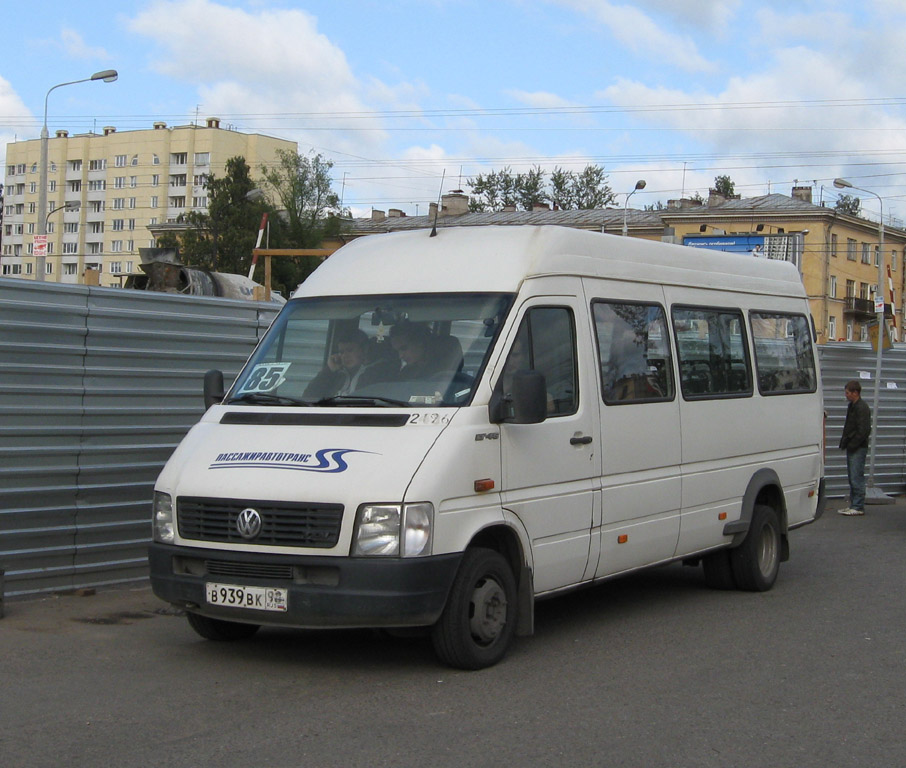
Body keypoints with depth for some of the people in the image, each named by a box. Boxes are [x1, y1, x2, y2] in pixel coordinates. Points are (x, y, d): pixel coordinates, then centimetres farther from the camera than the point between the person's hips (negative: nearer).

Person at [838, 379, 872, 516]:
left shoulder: (862, 408, -14)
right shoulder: (851, 406, 16)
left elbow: (864, 430, -18)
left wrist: (852, 445, -16)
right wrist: (844, 442, 13)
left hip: (858, 448, -10)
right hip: (852, 448, 10)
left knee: (857, 477, -8)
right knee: (852, 477, 12)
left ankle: (858, 507, -5)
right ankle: (853, 505, 17)